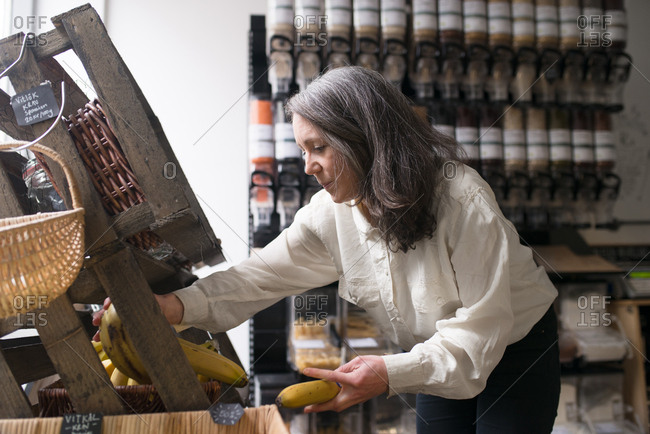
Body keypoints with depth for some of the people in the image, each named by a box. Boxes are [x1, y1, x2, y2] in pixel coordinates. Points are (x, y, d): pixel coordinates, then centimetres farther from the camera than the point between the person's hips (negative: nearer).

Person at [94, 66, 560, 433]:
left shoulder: (462, 200, -32)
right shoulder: (330, 213, -13)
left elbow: (480, 327, -32)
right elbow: (263, 274, -13)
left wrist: (392, 374, -44)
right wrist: (179, 306, -26)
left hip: (516, 348, -4)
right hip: (442, 355, 5)